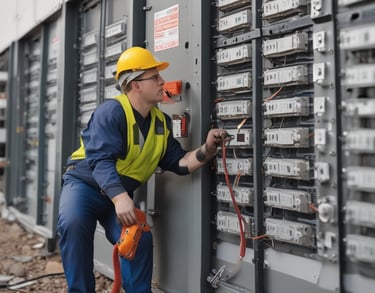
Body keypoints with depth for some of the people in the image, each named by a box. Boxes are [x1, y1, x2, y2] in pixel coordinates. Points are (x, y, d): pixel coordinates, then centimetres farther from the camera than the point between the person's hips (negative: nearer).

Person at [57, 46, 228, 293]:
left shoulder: (161, 122, 0)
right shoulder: (111, 112, -22)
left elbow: (179, 162, -2)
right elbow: (100, 159, -34)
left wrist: (207, 149, -19)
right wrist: (120, 197, -48)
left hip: (121, 194, 5)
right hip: (84, 184, -5)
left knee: (140, 239, -14)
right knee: (73, 224, -31)